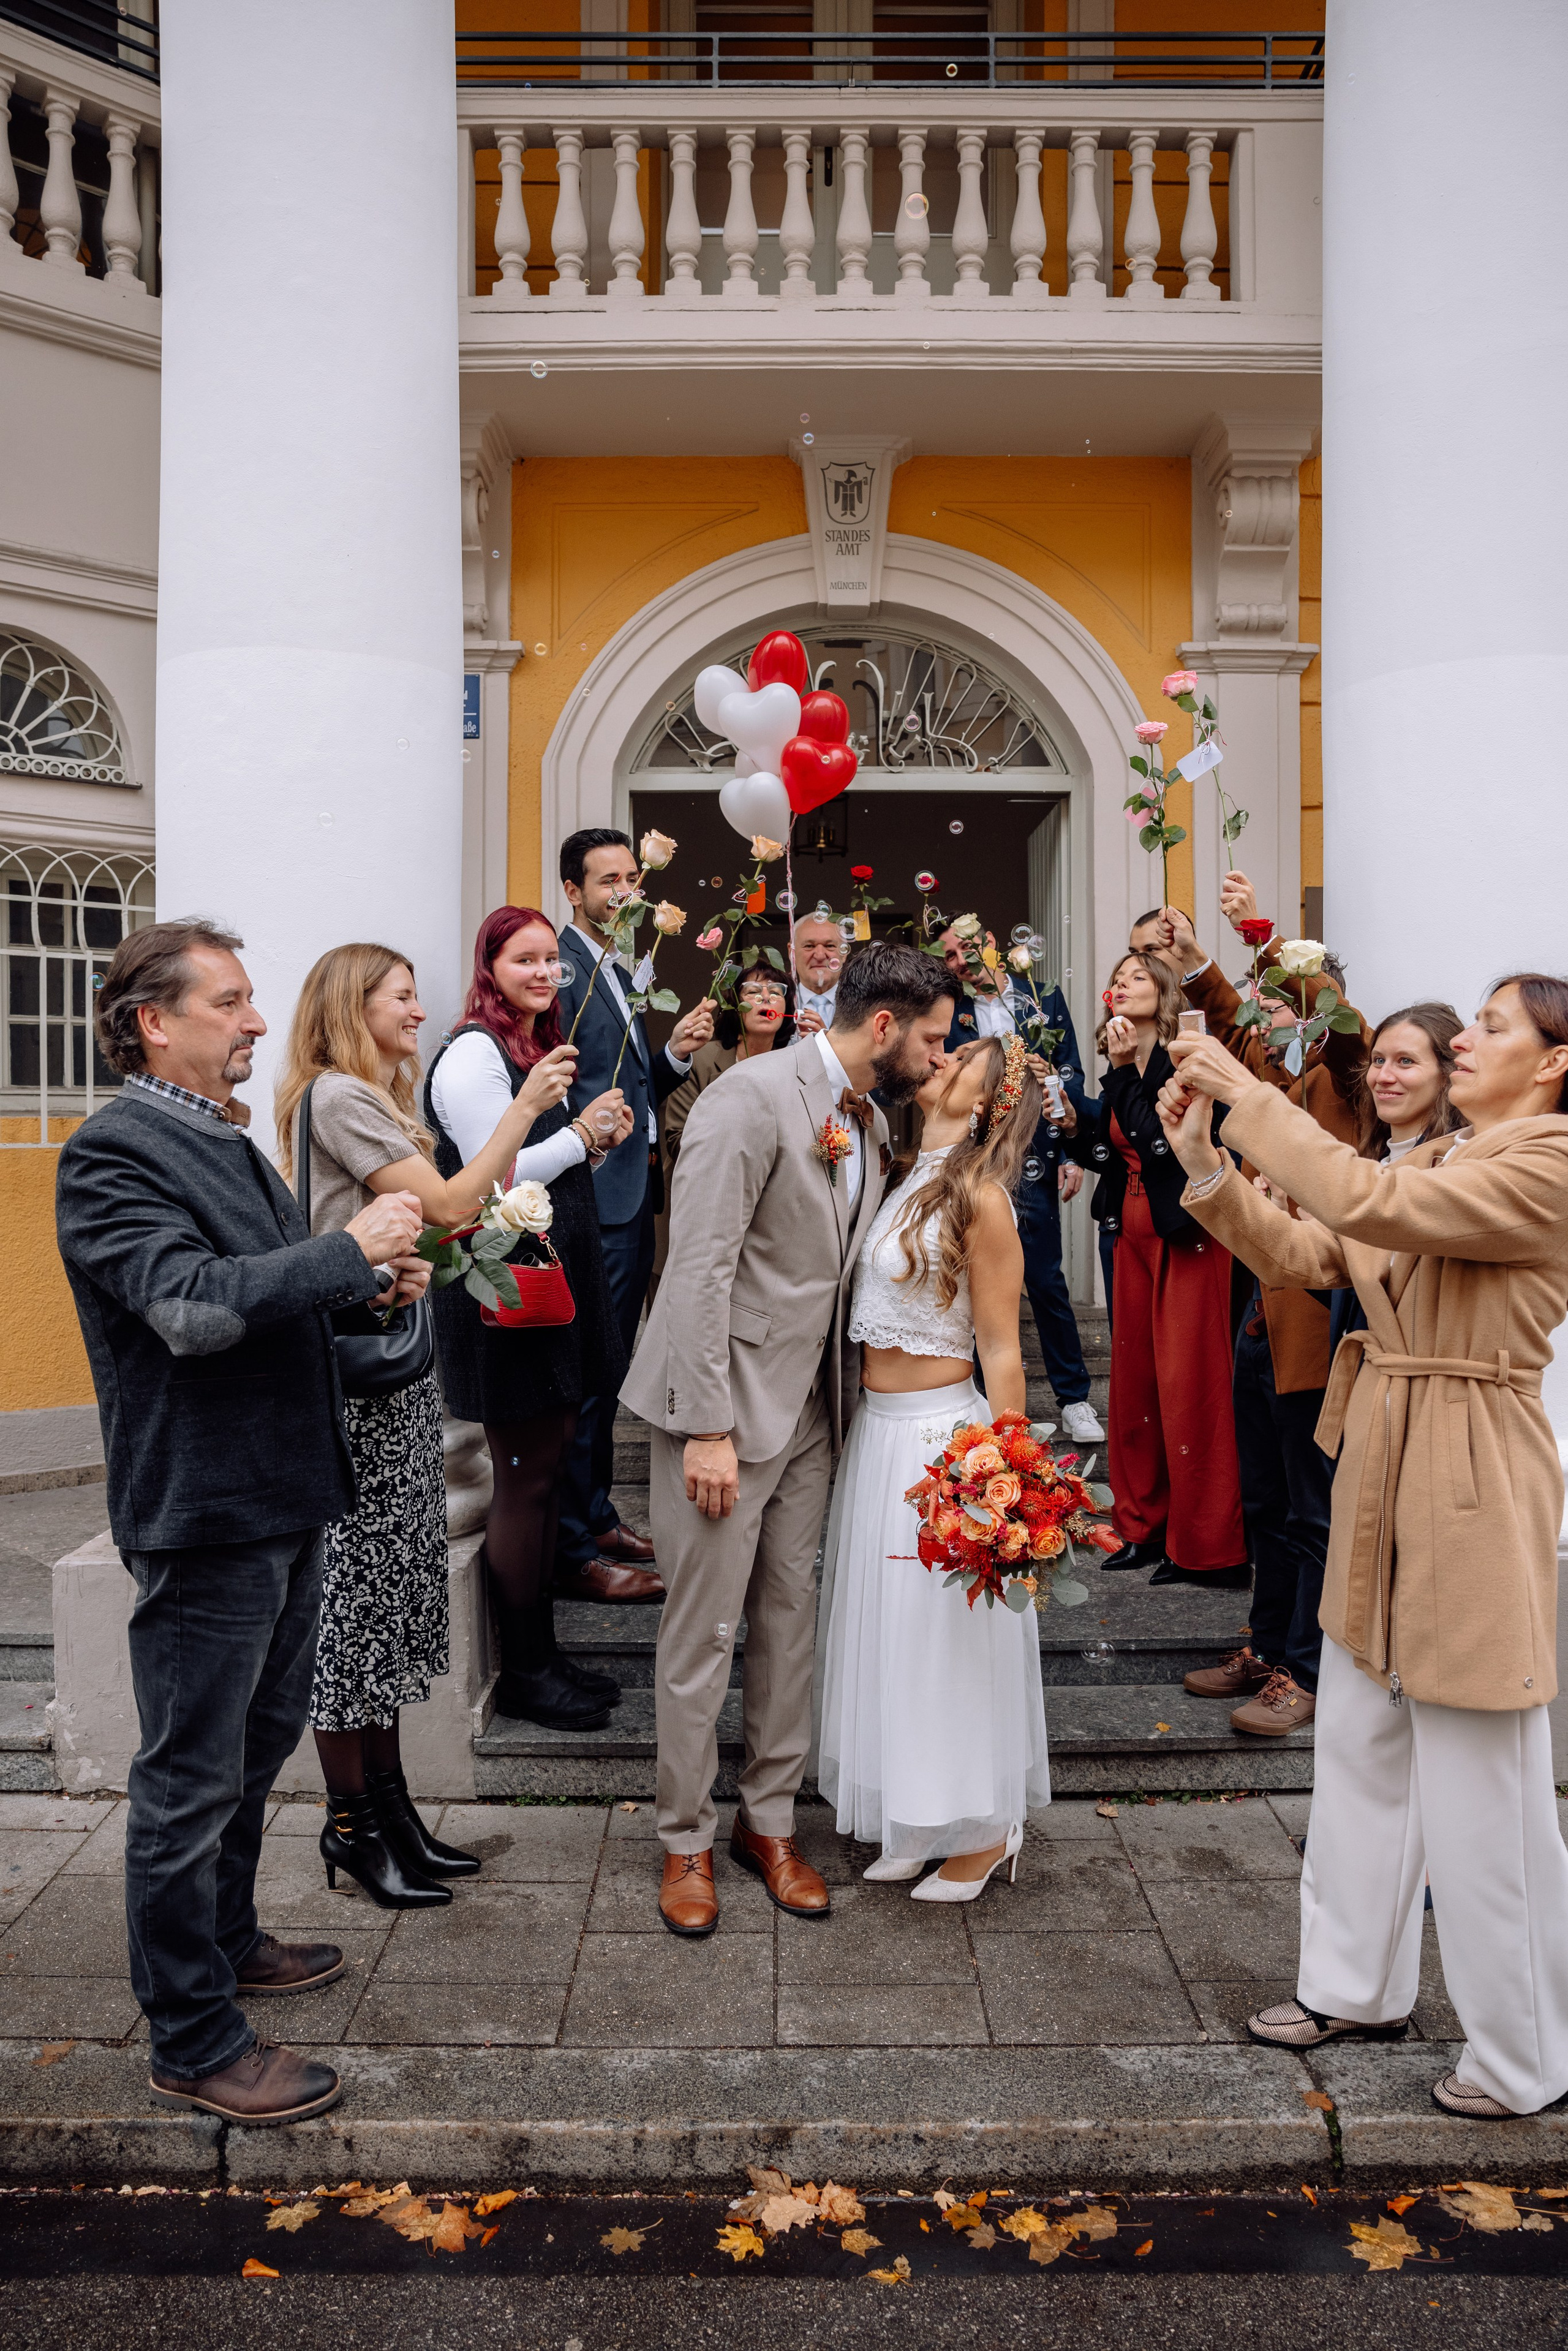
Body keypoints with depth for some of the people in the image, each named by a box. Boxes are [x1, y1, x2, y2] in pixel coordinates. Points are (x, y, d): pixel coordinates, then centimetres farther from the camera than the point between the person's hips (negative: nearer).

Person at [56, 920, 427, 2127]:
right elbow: (193, 1306, -28)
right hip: (204, 1508, -10)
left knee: (259, 1743, 23)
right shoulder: (112, 1153, -16)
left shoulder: (231, 1140, 13)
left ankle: (227, 1940, 43)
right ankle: (192, 2039, 17)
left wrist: (369, 1282, 3)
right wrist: (350, 1252, -23)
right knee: (191, 1778, 3)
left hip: (283, 1497, 10)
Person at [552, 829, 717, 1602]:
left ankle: (597, 1517, 29)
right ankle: (574, 1549, 4)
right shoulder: (560, 966, -12)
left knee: (607, 1370, 17)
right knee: (584, 1374, -4)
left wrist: (676, 1052, 3)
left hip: (631, 1197, 10)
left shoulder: (620, 971, 18)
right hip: (593, 1198, -10)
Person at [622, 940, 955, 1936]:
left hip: (811, 1405, 7)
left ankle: (770, 1818, 30)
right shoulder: (756, 1096, -17)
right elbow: (701, 1268, -20)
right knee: (705, 1631, 4)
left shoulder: (873, 1120, 9)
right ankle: (687, 1841, 21)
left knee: (792, 1616, 14)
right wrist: (709, 1427, -21)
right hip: (727, 1403, -7)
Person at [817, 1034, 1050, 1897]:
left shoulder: (979, 1197, -14)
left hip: (940, 1432, -7)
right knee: (888, 1624, 16)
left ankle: (984, 1831, 25)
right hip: (875, 1430, 7)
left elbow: (1001, 1353, -14)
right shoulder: (901, 1180, 7)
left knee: (949, 1631, 5)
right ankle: (912, 1822, 33)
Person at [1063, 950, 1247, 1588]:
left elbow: (1163, 1140, -23)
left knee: (1190, 1387, -4)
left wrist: (1126, 1071, -19)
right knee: (1134, 1379, 12)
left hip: (1186, 1234, -8)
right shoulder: (1122, 1071, 12)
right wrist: (1073, 1127, -1)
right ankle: (1145, 1528, 24)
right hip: (1135, 1231, 8)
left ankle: (1207, 1549, 6)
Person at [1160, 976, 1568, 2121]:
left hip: (1474, 1489, -9)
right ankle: (1358, 1985, 37)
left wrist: (1251, 1096, -22)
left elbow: (1369, 1202, -28)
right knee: (1360, 1746, 19)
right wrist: (1205, 1158, -6)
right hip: (1383, 1474, 9)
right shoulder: (1434, 1159, 11)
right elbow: (1303, 1253, 6)